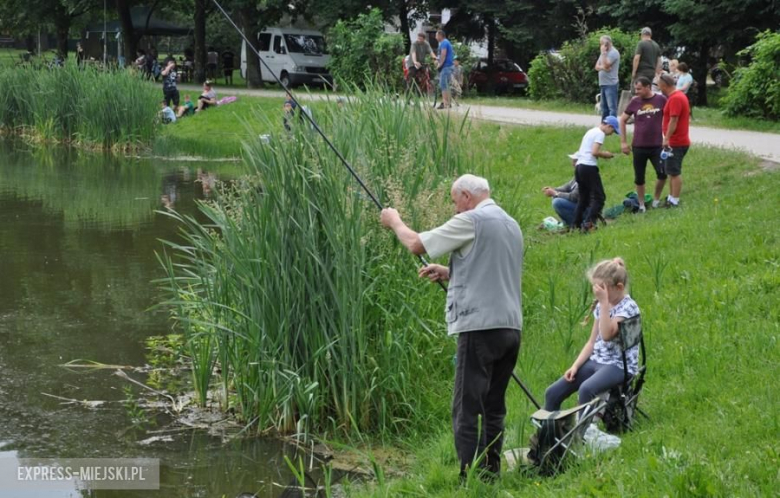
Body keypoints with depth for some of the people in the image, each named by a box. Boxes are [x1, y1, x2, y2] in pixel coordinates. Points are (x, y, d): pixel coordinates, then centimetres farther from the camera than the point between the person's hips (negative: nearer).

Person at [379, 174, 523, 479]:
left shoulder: (471, 221, -7)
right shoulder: (511, 225, 19)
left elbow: (415, 244, -3)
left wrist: (394, 221, 15)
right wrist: (449, 273, 21)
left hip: (480, 326, -8)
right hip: (511, 326, 8)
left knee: (467, 408, -7)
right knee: (493, 407, 13)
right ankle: (491, 475, 15)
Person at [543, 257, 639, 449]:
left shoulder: (628, 307, -11)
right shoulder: (600, 306, 12)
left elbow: (607, 335, -25)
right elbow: (592, 341, 14)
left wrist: (604, 303, -24)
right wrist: (575, 366, 2)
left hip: (619, 364, -8)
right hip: (596, 361, 8)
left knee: (586, 389, -37)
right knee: (552, 393, -6)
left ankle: (583, 432, -24)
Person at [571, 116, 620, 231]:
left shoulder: (591, 131, 22)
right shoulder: (600, 133, -6)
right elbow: (594, 152, -17)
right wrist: (605, 154, -1)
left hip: (579, 166, 9)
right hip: (589, 167, -9)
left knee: (583, 198, 15)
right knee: (599, 197, -5)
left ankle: (575, 225, 11)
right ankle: (588, 223, -17)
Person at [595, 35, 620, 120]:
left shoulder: (613, 52, -10)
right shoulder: (604, 53, 18)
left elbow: (606, 65, -21)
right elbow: (597, 66, 12)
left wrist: (603, 53, -14)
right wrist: (603, 67, -9)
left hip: (611, 84, -10)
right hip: (603, 84, 10)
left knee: (612, 107, -12)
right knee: (604, 107, 14)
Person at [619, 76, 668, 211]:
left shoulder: (661, 100, -5)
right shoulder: (634, 102, 0)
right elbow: (622, 120, 8)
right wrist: (623, 142, 4)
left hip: (657, 145, -1)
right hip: (639, 147, 1)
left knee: (662, 174, -11)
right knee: (639, 178, 6)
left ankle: (656, 199, 11)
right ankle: (641, 204, 20)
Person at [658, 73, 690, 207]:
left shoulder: (675, 99, -19)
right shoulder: (679, 95, 15)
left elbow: (673, 120, -24)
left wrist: (667, 138, -23)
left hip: (676, 142, -11)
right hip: (680, 140, 11)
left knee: (674, 172, -6)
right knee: (672, 171, 17)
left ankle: (674, 201, -3)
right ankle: (671, 197, 24)